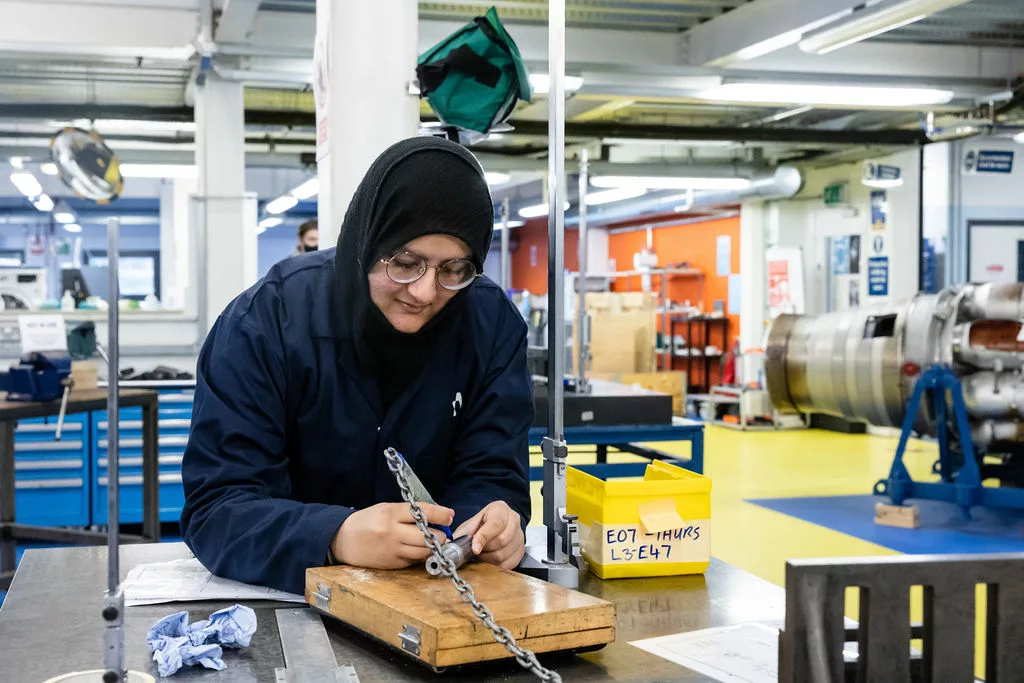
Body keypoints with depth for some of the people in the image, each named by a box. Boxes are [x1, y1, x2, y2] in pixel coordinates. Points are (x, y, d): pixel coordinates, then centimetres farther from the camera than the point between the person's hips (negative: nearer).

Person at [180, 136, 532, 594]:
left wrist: (495, 526, -30)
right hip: (286, 589, -2)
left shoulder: (493, 324, -8)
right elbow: (214, 509, -21)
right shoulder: (264, 323, -16)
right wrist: (338, 536, -39)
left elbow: (488, 478, -6)